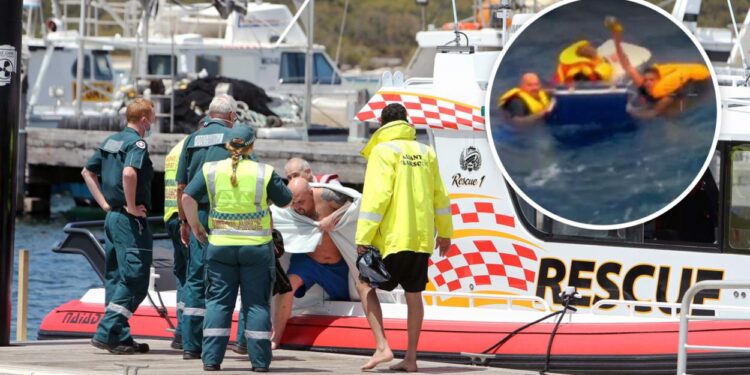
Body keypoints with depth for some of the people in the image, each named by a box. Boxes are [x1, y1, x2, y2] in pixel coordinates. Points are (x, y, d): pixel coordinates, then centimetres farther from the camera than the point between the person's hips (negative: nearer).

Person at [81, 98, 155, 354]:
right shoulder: (136, 143, -13)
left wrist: (104, 203, 15)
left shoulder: (111, 141, 14)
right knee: (134, 281, -7)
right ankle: (106, 332, -14)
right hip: (131, 222, -9)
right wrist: (132, 207, -20)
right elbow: (129, 173, -31)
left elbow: (87, 172, 19)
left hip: (112, 217, 9)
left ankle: (121, 338, 14)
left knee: (115, 278, 11)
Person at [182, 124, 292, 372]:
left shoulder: (211, 170, -1)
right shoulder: (264, 172, -5)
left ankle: (211, 359, 1)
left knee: (218, 302, 6)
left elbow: (187, 197, -6)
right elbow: (286, 201, 5)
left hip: (220, 246, 1)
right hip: (256, 247, -1)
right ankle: (259, 361, 6)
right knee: (257, 303, 6)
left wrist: (195, 226, 7)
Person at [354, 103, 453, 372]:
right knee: (413, 294, 12)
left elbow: (376, 196, -14)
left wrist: (364, 236, -14)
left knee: (365, 285, 6)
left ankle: (382, 347, -6)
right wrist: (445, 232, 26)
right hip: (421, 238, 6)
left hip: (392, 237, -6)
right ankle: (411, 358, 12)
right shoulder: (425, 152, 13)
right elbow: (439, 195, 16)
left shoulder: (383, 151, -6)